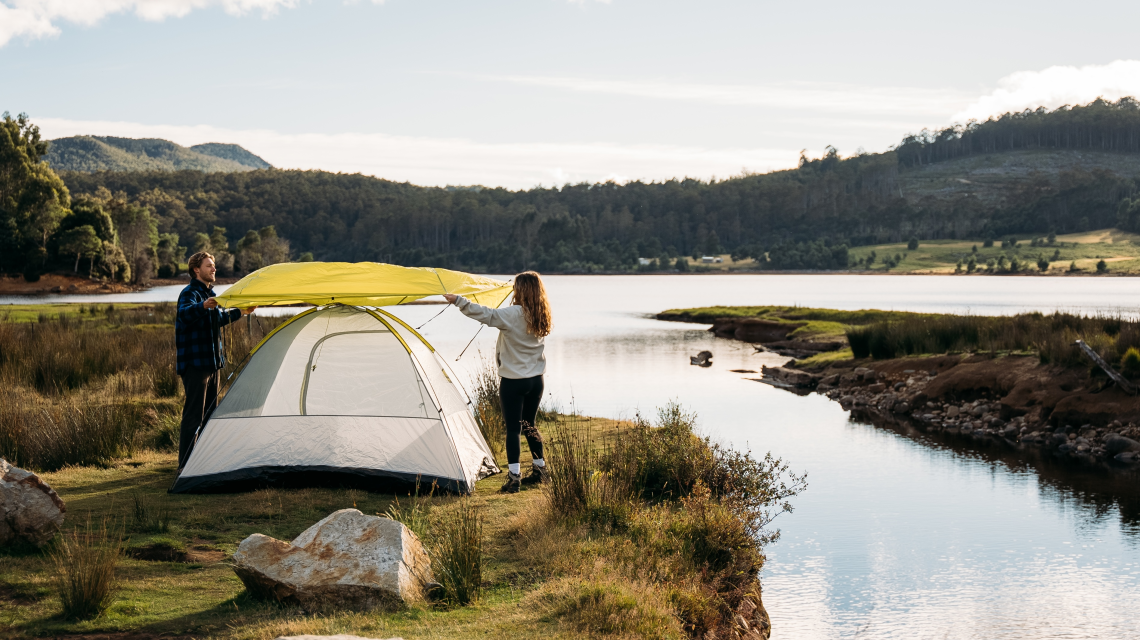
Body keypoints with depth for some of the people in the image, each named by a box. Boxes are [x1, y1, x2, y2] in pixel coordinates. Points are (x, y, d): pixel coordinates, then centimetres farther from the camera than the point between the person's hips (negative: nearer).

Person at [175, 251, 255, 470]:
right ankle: (185, 464, -5)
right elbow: (184, 313, -36)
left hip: (212, 362, 9)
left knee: (210, 412, 14)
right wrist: (203, 306, -54)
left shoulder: (209, 293, 17)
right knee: (193, 415, -8)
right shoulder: (190, 293, -13)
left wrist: (240, 312, 33)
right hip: (195, 363, -9)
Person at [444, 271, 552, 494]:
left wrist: (458, 300, -19)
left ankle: (514, 477, -6)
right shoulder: (541, 317, 3)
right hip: (536, 380, 6)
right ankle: (540, 470, 26)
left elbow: (484, 313, -22)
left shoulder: (512, 314, -16)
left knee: (513, 429, -3)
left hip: (513, 381, -6)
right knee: (529, 426, 20)